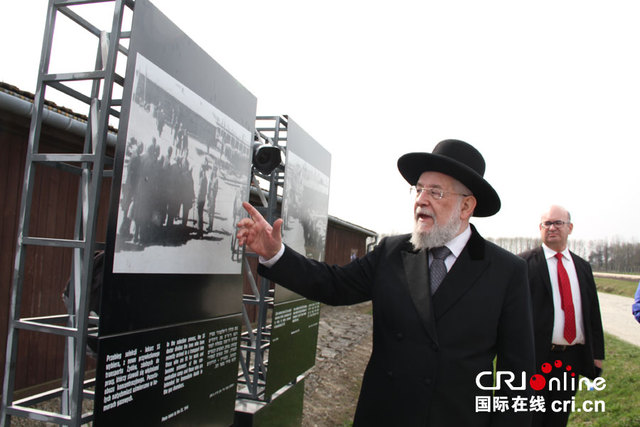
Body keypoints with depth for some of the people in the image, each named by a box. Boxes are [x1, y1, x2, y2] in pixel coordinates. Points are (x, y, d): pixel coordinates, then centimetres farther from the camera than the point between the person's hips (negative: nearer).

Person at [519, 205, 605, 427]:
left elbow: (593, 311, 13)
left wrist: (597, 353, 10)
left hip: (572, 358, 5)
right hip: (536, 357, -5)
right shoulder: (525, 263, -5)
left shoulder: (582, 267, 11)